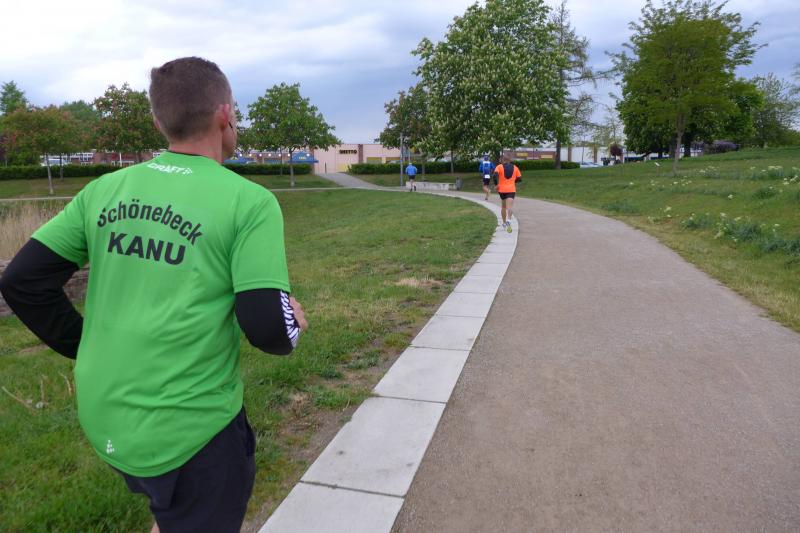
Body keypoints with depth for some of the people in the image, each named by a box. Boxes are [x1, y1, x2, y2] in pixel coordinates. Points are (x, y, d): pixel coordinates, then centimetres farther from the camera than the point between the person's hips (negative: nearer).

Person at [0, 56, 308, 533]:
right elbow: (267, 328, -20)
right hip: (189, 431, -5)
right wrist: (292, 321, 1)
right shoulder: (249, 201, -15)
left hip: (102, 420, 6)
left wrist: (87, 349, 12)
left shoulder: (105, 189, 1)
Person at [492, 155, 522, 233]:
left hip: (502, 189, 1)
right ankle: (508, 221, -40)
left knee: (503, 207, 20)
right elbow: (519, 178, 7)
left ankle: (504, 223, 31)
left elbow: (495, 175, -17)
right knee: (510, 207, -14)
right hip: (511, 190, -1)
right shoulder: (515, 167, 8)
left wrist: (496, 185, -6)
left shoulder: (499, 167, 1)